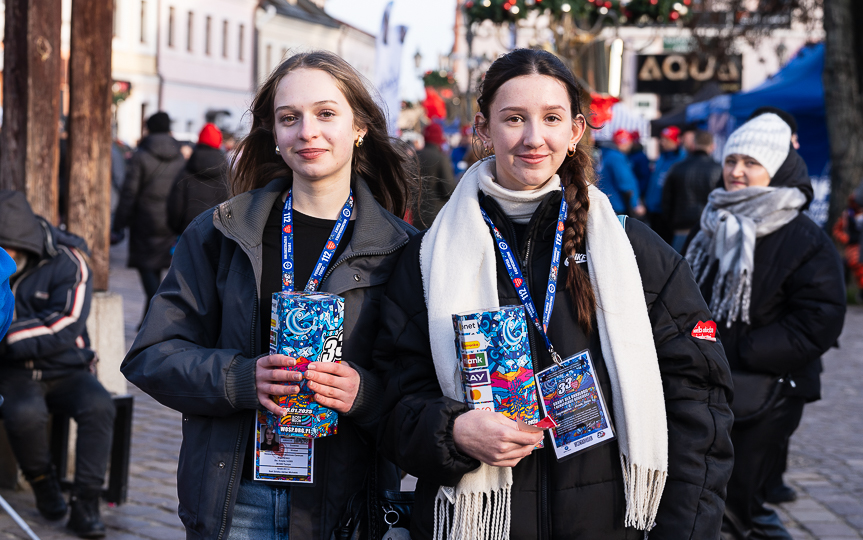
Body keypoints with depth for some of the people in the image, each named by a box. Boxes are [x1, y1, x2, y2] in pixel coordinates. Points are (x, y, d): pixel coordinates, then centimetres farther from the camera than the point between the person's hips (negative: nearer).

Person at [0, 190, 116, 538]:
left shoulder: (66, 262, -8)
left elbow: (65, 328, -18)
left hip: (66, 370, 0)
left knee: (99, 406, -31)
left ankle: (85, 504, -22)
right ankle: (42, 482, -4)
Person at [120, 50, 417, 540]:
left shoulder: (399, 249, 0)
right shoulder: (220, 233, 3)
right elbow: (152, 355, 0)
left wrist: (365, 393, -22)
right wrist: (239, 379, -17)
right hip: (232, 498, 1)